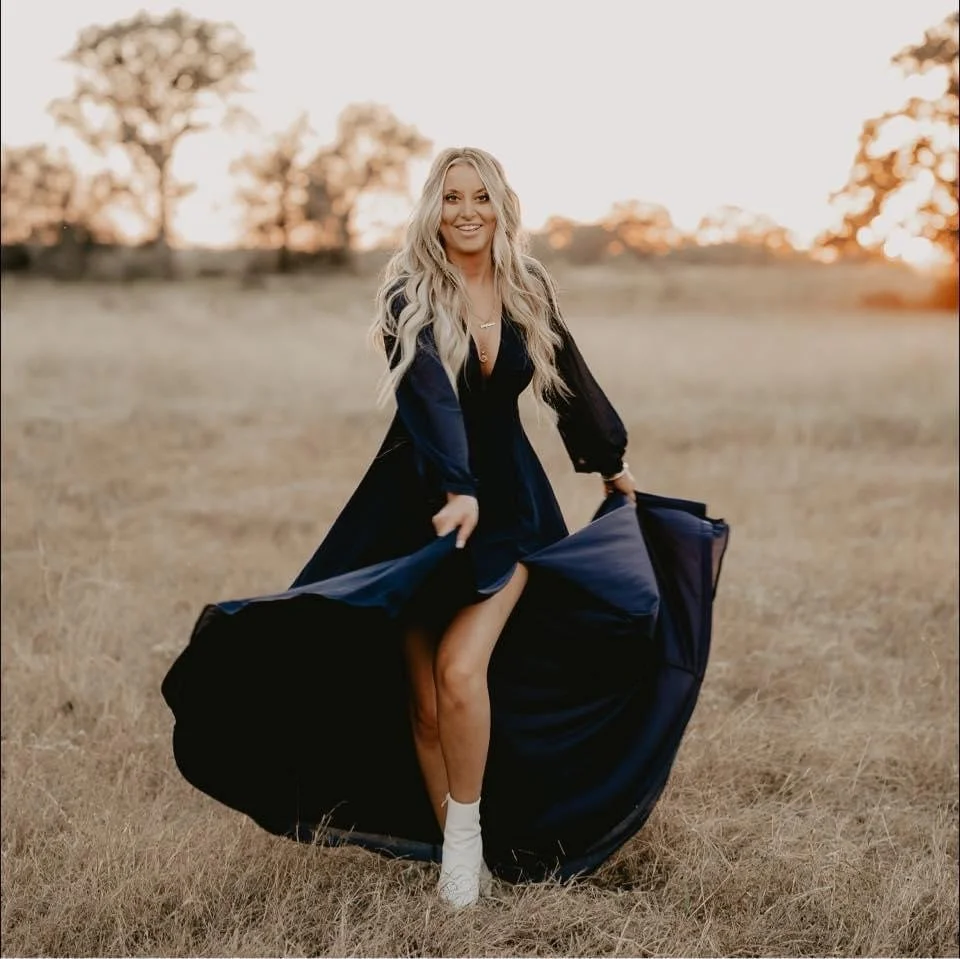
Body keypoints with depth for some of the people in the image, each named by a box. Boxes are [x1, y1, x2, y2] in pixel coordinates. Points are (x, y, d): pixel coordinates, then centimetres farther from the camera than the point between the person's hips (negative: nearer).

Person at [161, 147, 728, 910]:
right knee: (423, 702, -1)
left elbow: (571, 379, 19)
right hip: (420, 502, -1)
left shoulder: (529, 291, 3)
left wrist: (612, 461, 32)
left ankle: (468, 835, 1)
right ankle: (464, 857, 15)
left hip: (508, 497, 1)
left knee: (461, 669, -19)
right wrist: (455, 492, -40)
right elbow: (430, 396, -26)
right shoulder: (410, 295, -9)